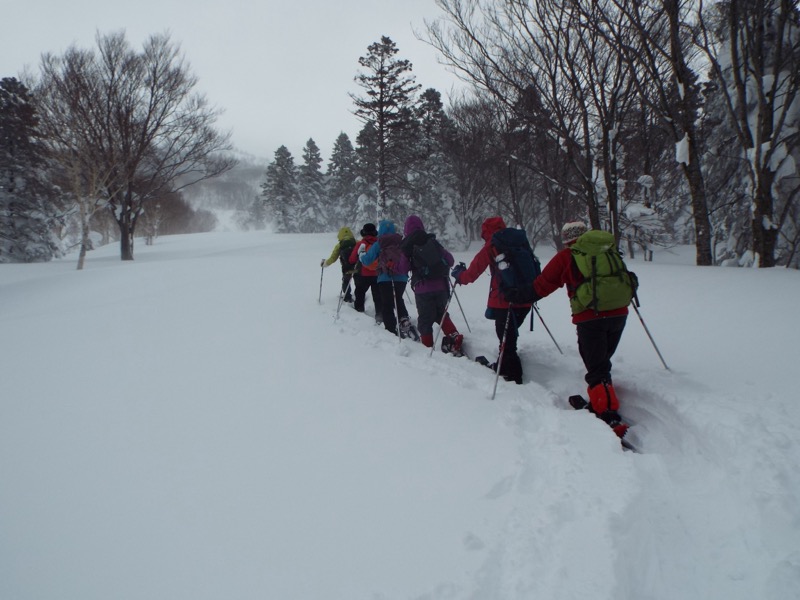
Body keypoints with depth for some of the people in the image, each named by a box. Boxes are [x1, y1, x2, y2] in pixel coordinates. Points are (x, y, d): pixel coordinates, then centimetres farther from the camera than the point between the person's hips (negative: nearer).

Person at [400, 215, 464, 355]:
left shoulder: (407, 245, 0)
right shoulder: (433, 241, 11)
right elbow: (450, 260, 12)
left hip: (422, 289, -3)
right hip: (441, 286, 4)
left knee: (425, 319, 9)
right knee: (441, 314, 21)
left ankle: (428, 347, 9)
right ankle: (454, 336, 2)